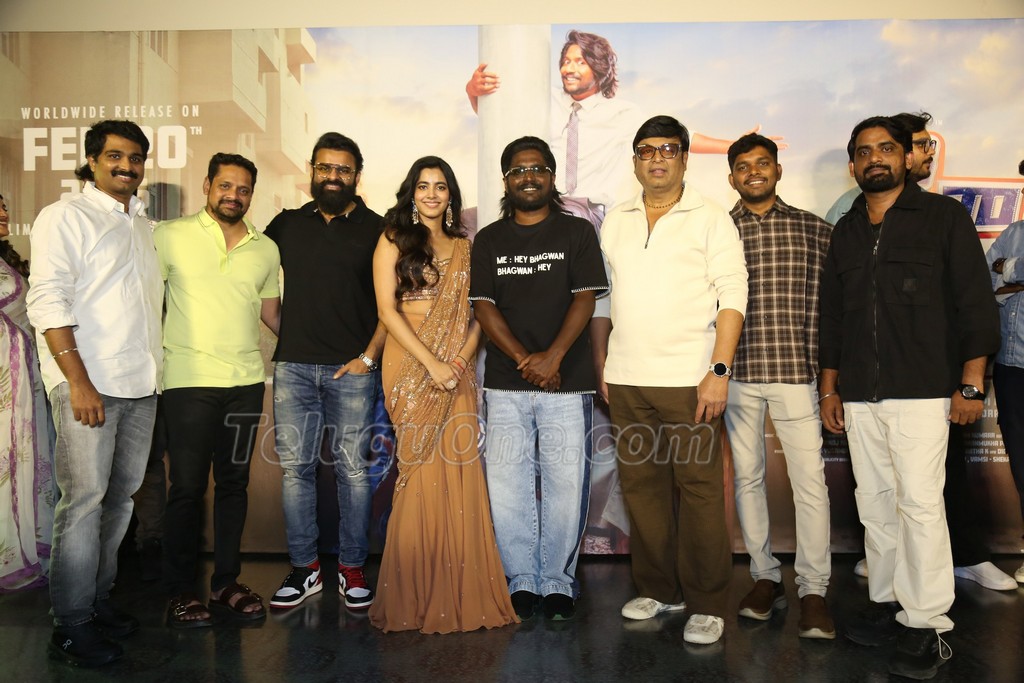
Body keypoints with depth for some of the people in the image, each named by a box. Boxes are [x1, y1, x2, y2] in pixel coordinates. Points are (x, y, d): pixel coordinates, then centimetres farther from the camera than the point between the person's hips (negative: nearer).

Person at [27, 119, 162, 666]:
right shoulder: (65, 216, -1)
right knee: (83, 498, -5)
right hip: (87, 382, -6)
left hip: (141, 383, 6)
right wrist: (78, 381, -17)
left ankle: (98, 597, 25)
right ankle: (72, 625, 6)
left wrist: (154, 369, 12)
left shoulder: (142, 223, 18)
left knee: (121, 495, 11)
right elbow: (48, 302, -10)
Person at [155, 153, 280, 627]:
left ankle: (226, 583, 22)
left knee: (234, 483, 10)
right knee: (187, 486, 1)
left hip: (246, 380, 4)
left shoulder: (265, 249, 12)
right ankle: (180, 591, 16)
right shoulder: (171, 236, 1)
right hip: (188, 379, -3)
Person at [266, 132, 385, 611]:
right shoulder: (287, 224, 13)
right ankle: (304, 569, 16)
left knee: (352, 468, 1)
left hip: (352, 369, -2)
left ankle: (352, 569, 13)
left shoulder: (375, 230, 5)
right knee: (295, 467, 4)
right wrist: (283, 332, 9)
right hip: (293, 365, 3)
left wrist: (369, 356, -6)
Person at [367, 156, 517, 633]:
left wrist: (462, 358, -8)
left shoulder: (465, 248, 15)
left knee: (459, 473, 1)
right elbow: (387, 310, -5)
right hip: (411, 370, -3)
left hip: (457, 374, 3)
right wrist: (432, 363, -12)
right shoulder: (394, 240, 5)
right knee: (421, 474, -4)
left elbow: (476, 314, 11)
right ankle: (415, 597, 10)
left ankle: (461, 594, 12)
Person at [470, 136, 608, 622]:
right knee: (507, 485, 2)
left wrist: (553, 356, -15)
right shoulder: (489, 240, 12)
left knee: (565, 485, 1)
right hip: (505, 385, 2)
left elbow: (585, 299, -2)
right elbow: (483, 307, 3)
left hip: (568, 383, -1)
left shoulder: (577, 232, 7)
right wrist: (523, 359, -10)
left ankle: (558, 582, 16)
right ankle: (521, 580, 18)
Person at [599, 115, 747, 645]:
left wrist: (719, 370, -14)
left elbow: (732, 297, -5)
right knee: (641, 487, 10)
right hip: (626, 381, 4)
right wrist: (603, 367, 11)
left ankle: (707, 604, 12)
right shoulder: (616, 221, 14)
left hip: (689, 380, -4)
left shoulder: (710, 219, 2)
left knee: (699, 490, -1)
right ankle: (658, 590, 24)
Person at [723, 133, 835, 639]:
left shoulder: (814, 229, 7)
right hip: (736, 374, 1)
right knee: (747, 478, 9)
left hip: (796, 371, -1)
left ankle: (813, 590, 12)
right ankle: (766, 577, 24)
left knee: (810, 482, -2)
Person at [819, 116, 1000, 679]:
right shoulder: (845, 232, 15)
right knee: (875, 502, 9)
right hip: (859, 395, 5)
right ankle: (886, 602, 21)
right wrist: (829, 388, 15)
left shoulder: (943, 217, 2)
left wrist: (970, 384, -9)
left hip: (922, 391, -4)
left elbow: (975, 302, -2)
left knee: (920, 503, -6)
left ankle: (926, 625, 4)